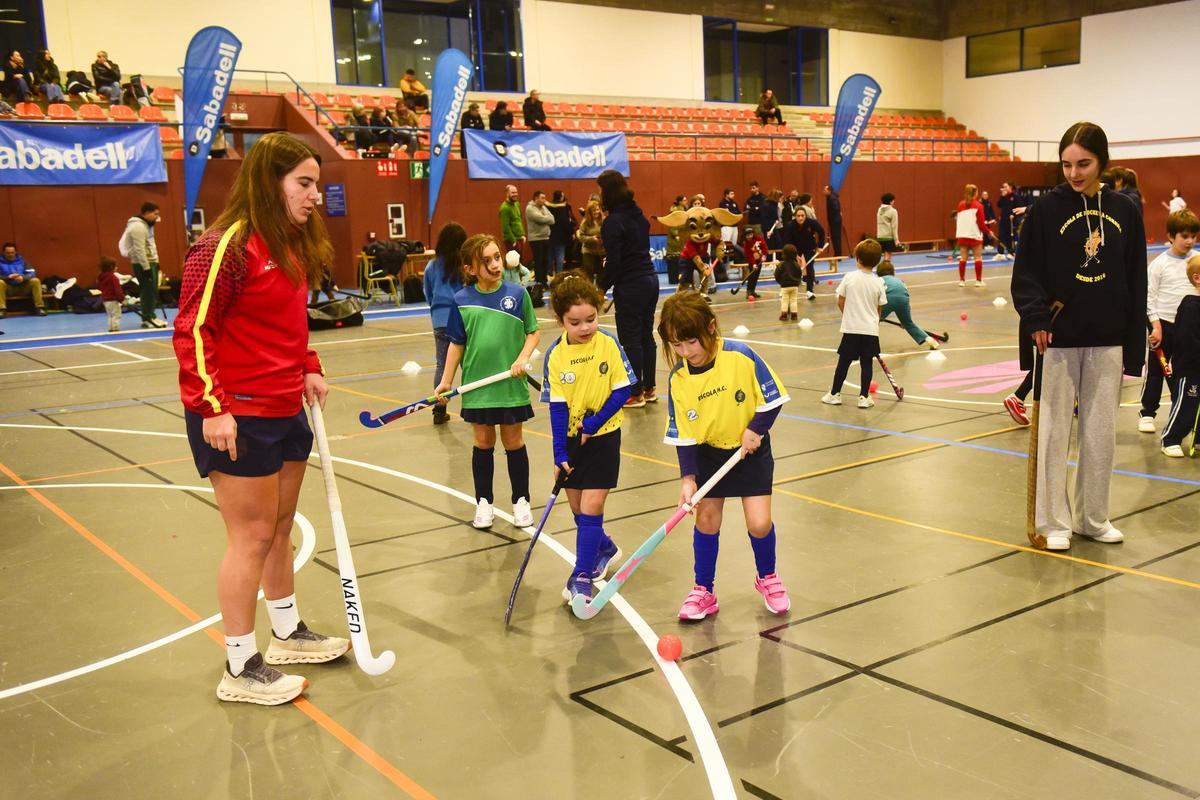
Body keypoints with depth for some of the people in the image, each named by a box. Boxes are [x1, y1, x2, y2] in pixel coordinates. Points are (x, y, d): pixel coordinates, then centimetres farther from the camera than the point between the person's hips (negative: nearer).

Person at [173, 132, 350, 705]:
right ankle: (241, 669, 13)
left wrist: (308, 369, 10)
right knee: (251, 538, -1)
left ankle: (288, 632, 37)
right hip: (237, 418, -9)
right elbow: (193, 331, -18)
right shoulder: (228, 245, -17)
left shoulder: (293, 247, 11)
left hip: (285, 411, 9)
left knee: (280, 529, 20)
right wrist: (211, 406, -24)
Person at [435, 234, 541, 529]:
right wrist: (446, 381, 3)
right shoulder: (462, 300, -2)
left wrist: (523, 358, -14)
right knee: (483, 442, 12)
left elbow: (532, 332, 2)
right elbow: (457, 344, 5)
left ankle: (521, 501, 24)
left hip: (511, 384, -1)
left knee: (513, 442, 10)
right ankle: (484, 502, 25)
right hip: (477, 385, 1)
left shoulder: (517, 293, -6)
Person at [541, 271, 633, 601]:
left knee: (590, 507, -8)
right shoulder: (555, 355, -7)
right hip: (571, 438, 3)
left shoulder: (609, 344, -11)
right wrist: (559, 453, -11)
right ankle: (605, 549, 40)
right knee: (578, 508, 13)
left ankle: (582, 576, 0)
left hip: (603, 436, -3)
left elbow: (622, 390, -9)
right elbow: (557, 406, -6)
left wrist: (593, 423, -18)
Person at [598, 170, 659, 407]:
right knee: (646, 336, 15)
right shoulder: (638, 214, 9)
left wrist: (602, 287, -5)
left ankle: (636, 394, 7)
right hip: (650, 280, 8)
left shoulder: (613, 222, -15)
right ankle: (649, 389, 22)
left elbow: (613, 262, -16)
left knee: (631, 341, 1)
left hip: (630, 287, -8)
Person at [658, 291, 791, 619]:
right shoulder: (679, 378, -15)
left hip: (749, 448, -2)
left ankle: (767, 577, 25)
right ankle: (704, 591, 21)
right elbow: (683, 435, -10)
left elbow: (772, 398, -11)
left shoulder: (741, 356, -23)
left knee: (759, 523, -5)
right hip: (708, 451, 2)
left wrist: (755, 429, -21)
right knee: (706, 518, 2)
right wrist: (688, 477, -18)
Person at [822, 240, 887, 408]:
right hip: (871, 329, 1)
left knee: (843, 361, 8)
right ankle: (864, 396, 9)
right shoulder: (878, 282, -3)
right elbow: (879, 308, 4)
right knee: (866, 363, 7)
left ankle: (835, 393, 17)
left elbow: (840, 302, 1)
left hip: (851, 328, -1)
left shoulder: (849, 278, -7)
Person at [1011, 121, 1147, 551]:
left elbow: (1136, 285, 6)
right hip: (1058, 338, -2)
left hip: (1107, 341, 3)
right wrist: (1036, 318, -19)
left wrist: (1133, 348, 3)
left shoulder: (1124, 212, 3)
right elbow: (1025, 273, -4)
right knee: (1054, 431, 3)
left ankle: (1094, 518, 24)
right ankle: (1055, 521, 14)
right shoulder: (1047, 208, -4)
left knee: (1101, 432, 10)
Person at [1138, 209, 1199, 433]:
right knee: (1155, 371, 6)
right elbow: (1149, 296, -8)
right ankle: (1147, 413, 16)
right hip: (1163, 324, -3)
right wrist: (1156, 325, -13)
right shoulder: (1159, 264, -7)